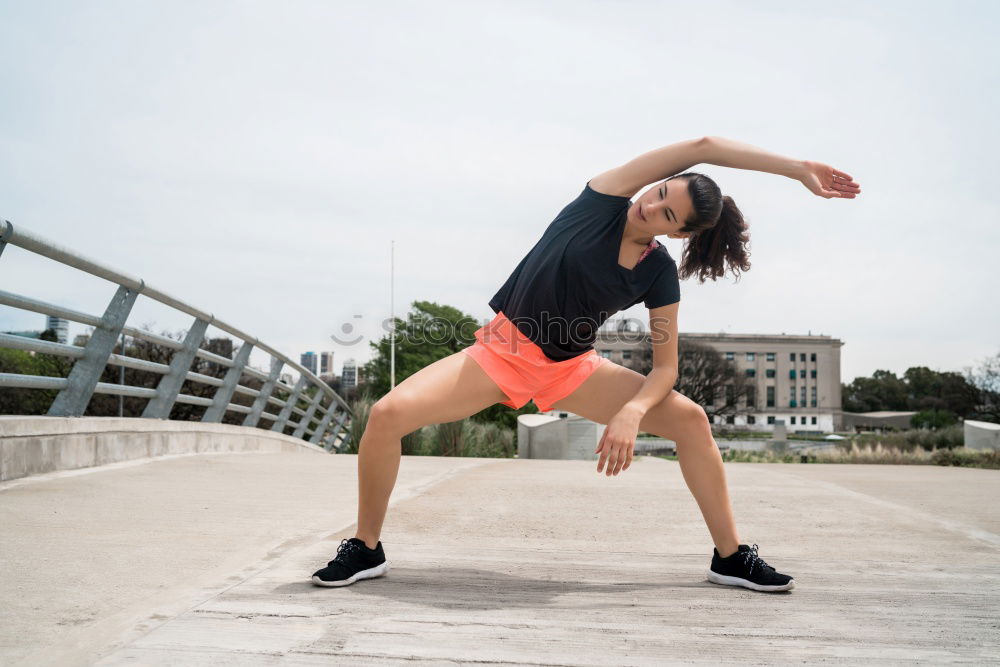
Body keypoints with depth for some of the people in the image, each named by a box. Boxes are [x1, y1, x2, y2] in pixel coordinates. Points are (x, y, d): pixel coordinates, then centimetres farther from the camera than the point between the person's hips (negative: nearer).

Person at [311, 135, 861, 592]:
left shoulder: (660, 274, -7)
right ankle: (366, 549, -1)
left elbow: (665, 367, -6)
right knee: (388, 413, -24)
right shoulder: (603, 201, -14)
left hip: (570, 368, 3)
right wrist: (794, 167, -19)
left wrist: (631, 412, -28)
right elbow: (702, 146, -20)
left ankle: (730, 557, 6)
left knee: (690, 418, -11)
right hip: (501, 350, -2)